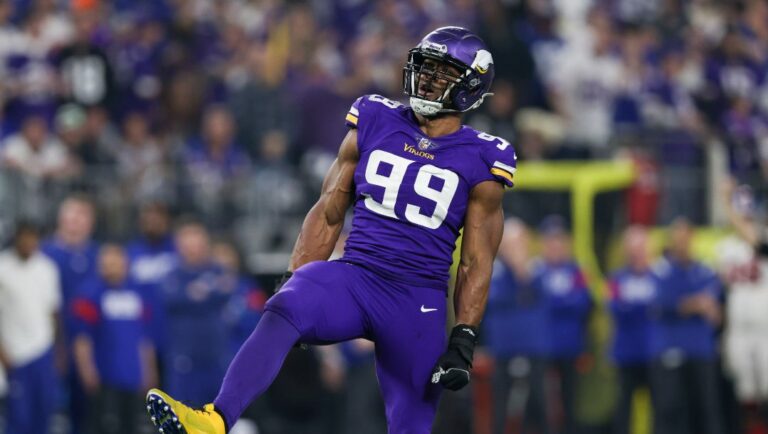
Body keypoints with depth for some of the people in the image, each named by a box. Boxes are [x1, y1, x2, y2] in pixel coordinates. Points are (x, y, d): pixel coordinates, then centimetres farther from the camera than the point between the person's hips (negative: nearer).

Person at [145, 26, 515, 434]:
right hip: (353, 277, 1)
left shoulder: (479, 163, 1)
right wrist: (294, 280, 5)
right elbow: (328, 213, 11)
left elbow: (476, 263, 1)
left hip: (417, 302, -1)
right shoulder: (375, 125, 8)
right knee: (283, 312, -30)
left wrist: (464, 341, -6)